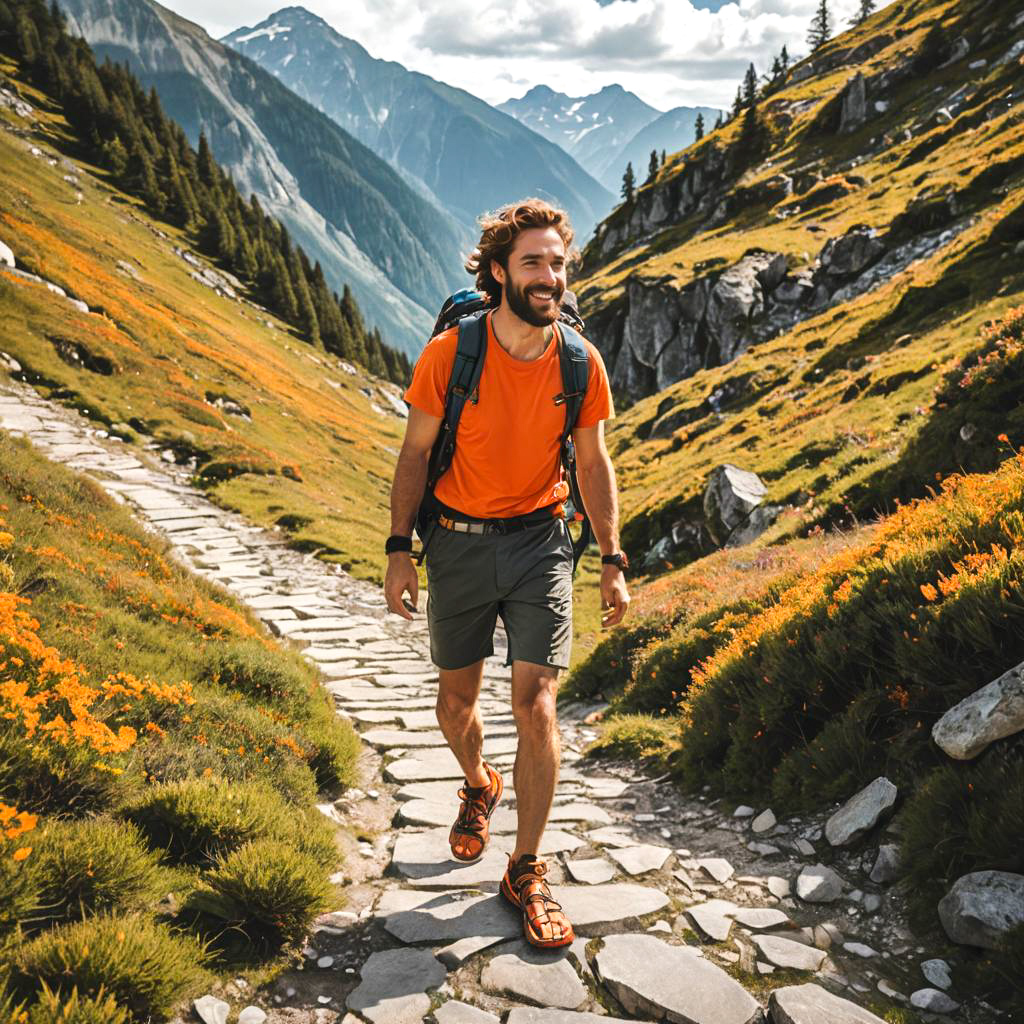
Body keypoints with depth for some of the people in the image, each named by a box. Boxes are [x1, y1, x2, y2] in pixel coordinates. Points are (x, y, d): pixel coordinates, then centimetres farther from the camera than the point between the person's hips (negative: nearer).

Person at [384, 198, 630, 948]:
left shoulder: (580, 363, -8)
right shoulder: (450, 353, -13)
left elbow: (594, 464, 3)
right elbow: (416, 452, -3)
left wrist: (613, 561, 1)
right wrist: (399, 549, -7)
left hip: (540, 542, 0)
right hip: (458, 542, 0)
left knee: (536, 708, -7)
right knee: (457, 699, 13)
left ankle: (526, 872, 11)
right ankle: (479, 786, 48)